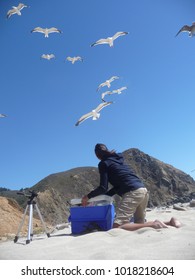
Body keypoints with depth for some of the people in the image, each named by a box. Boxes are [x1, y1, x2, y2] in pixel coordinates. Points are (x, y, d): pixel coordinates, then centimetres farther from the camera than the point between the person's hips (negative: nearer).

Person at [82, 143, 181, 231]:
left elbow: (103, 187, -2)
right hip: (144, 190, 9)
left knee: (117, 226, -12)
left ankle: (153, 224, -18)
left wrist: (88, 196, 12)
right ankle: (170, 222, 8)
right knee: (139, 224, 21)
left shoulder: (103, 163, 4)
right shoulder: (118, 160, 28)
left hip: (133, 193, -9)